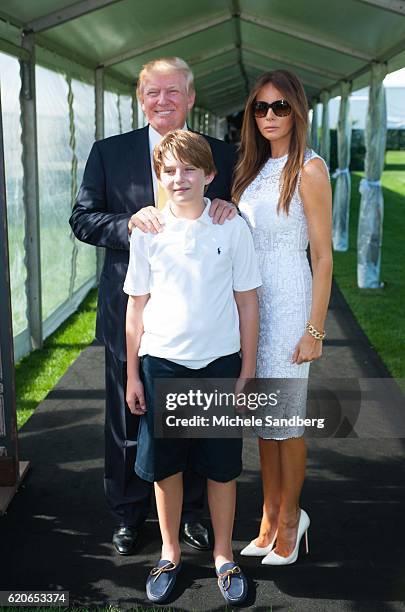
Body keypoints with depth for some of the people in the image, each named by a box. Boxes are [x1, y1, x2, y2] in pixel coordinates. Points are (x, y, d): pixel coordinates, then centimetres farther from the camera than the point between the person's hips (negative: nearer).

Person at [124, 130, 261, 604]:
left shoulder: (233, 228, -5)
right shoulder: (147, 231, -2)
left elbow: (247, 302, 0)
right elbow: (136, 305, 4)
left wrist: (248, 370, 0)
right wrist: (132, 374, 4)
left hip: (220, 362, -1)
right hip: (162, 362, 1)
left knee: (222, 466, 9)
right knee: (165, 463, 11)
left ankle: (223, 555, 29)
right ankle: (170, 554, 31)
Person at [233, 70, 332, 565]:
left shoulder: (309, 169, -10)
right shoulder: (253, 167, 11)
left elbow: (323, 256, -11)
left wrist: (315, 330, -14)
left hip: (288, 302, -7)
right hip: (250, 301, 7)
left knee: (285, 419, 3)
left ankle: (290, 518, 24)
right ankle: (270, 518, 28)